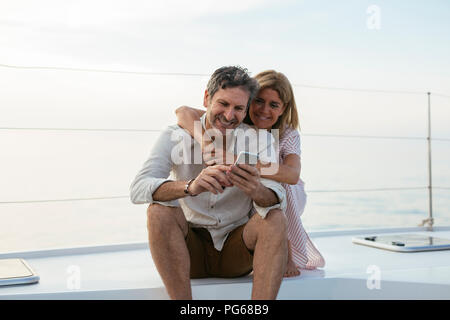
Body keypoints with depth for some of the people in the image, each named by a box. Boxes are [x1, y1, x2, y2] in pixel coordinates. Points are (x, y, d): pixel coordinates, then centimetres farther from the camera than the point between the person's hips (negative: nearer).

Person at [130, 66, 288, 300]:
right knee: (159, 209, -27)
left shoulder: (258, 138, -5)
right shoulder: (176, 137, -8)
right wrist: (190, 186, -44)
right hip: (188, 249, 0)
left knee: (276, 219, -25)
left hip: (235, 253, 1)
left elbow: (278, 200, -20)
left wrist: (256, 190, -46)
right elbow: (138, 190, -24)